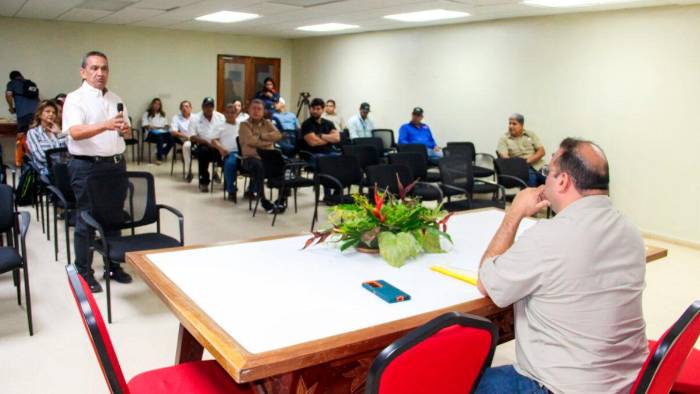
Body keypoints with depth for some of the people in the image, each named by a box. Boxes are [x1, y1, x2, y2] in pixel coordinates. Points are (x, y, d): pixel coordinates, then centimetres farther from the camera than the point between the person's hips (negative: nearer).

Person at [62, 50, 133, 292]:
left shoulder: (116, 99, 12)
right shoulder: (75, 99, -8)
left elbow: (127, 131, 17)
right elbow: (75, 132, -22)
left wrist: (126, 130, -7)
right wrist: (106, 125, -37)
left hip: (116, 164, 6)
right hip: (87, 166, -6)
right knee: (86, 220, 2)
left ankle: (113, 265, 27)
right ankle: (84, 273, 13)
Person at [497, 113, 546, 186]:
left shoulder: (531, 134, 14)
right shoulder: (504, 139, 6)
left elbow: (541, 151, 8)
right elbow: (504, 157, -6)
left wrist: (528, 160, -9)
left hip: (537, 166, 3)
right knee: (531, 176, -36)